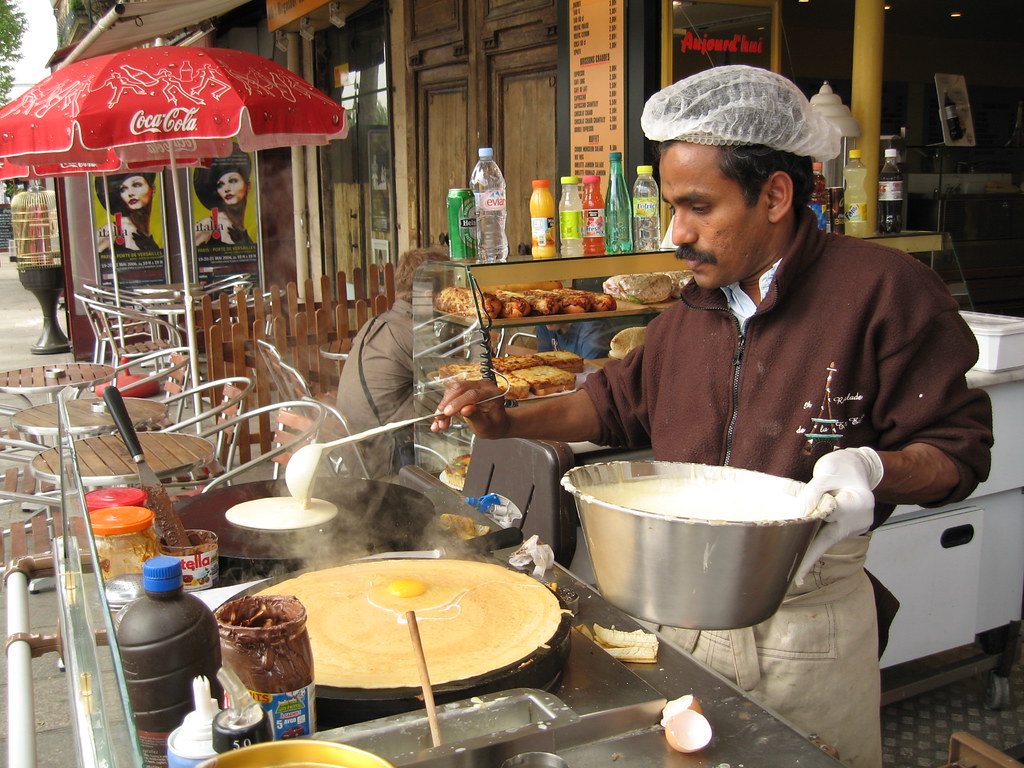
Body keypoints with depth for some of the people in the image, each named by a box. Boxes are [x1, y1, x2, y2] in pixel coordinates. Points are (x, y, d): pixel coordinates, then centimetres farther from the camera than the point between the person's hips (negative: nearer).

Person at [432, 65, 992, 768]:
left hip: (808, 619, -5)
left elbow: (959, 445, -10)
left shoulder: (881, 288, -13)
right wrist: (508, 421, 8)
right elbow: (620, 399, 19)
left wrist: (874, 470, -30)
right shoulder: (693, 309, 7)